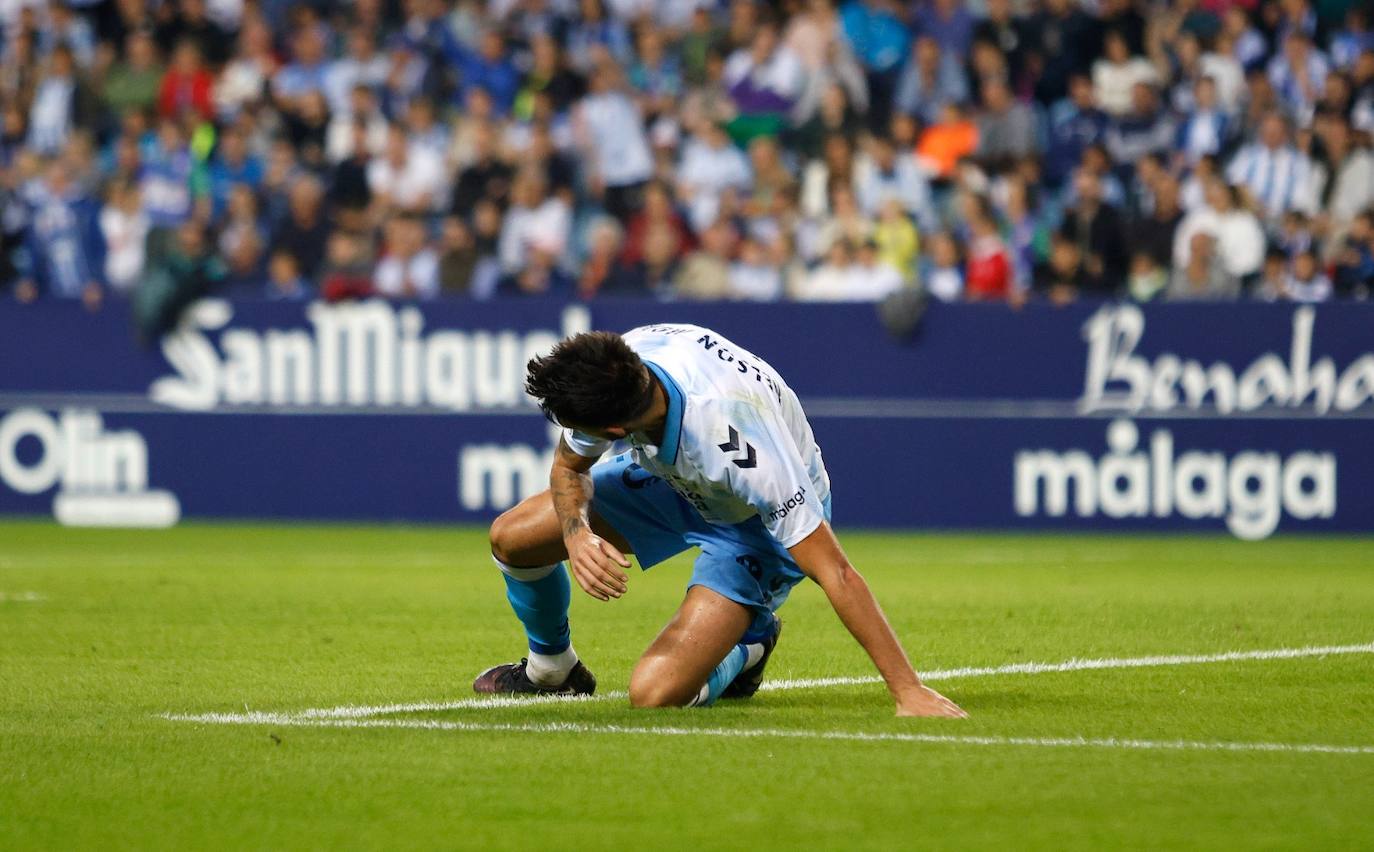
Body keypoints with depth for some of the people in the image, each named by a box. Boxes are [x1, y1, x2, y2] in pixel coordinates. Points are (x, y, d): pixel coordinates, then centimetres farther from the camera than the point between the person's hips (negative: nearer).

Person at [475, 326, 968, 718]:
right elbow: (569, 465, -7)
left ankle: (745, 649, 14)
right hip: (674, 478, 6)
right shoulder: (619, 363, -28)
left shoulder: (738, 444, -45)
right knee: (512, 538, 0)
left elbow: (835, 574, -41)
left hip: (760, 523, -6)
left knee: (655, 694, -22)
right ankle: (551, 670, 32)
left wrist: (910, 692, -42)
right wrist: (576, 535, -30)